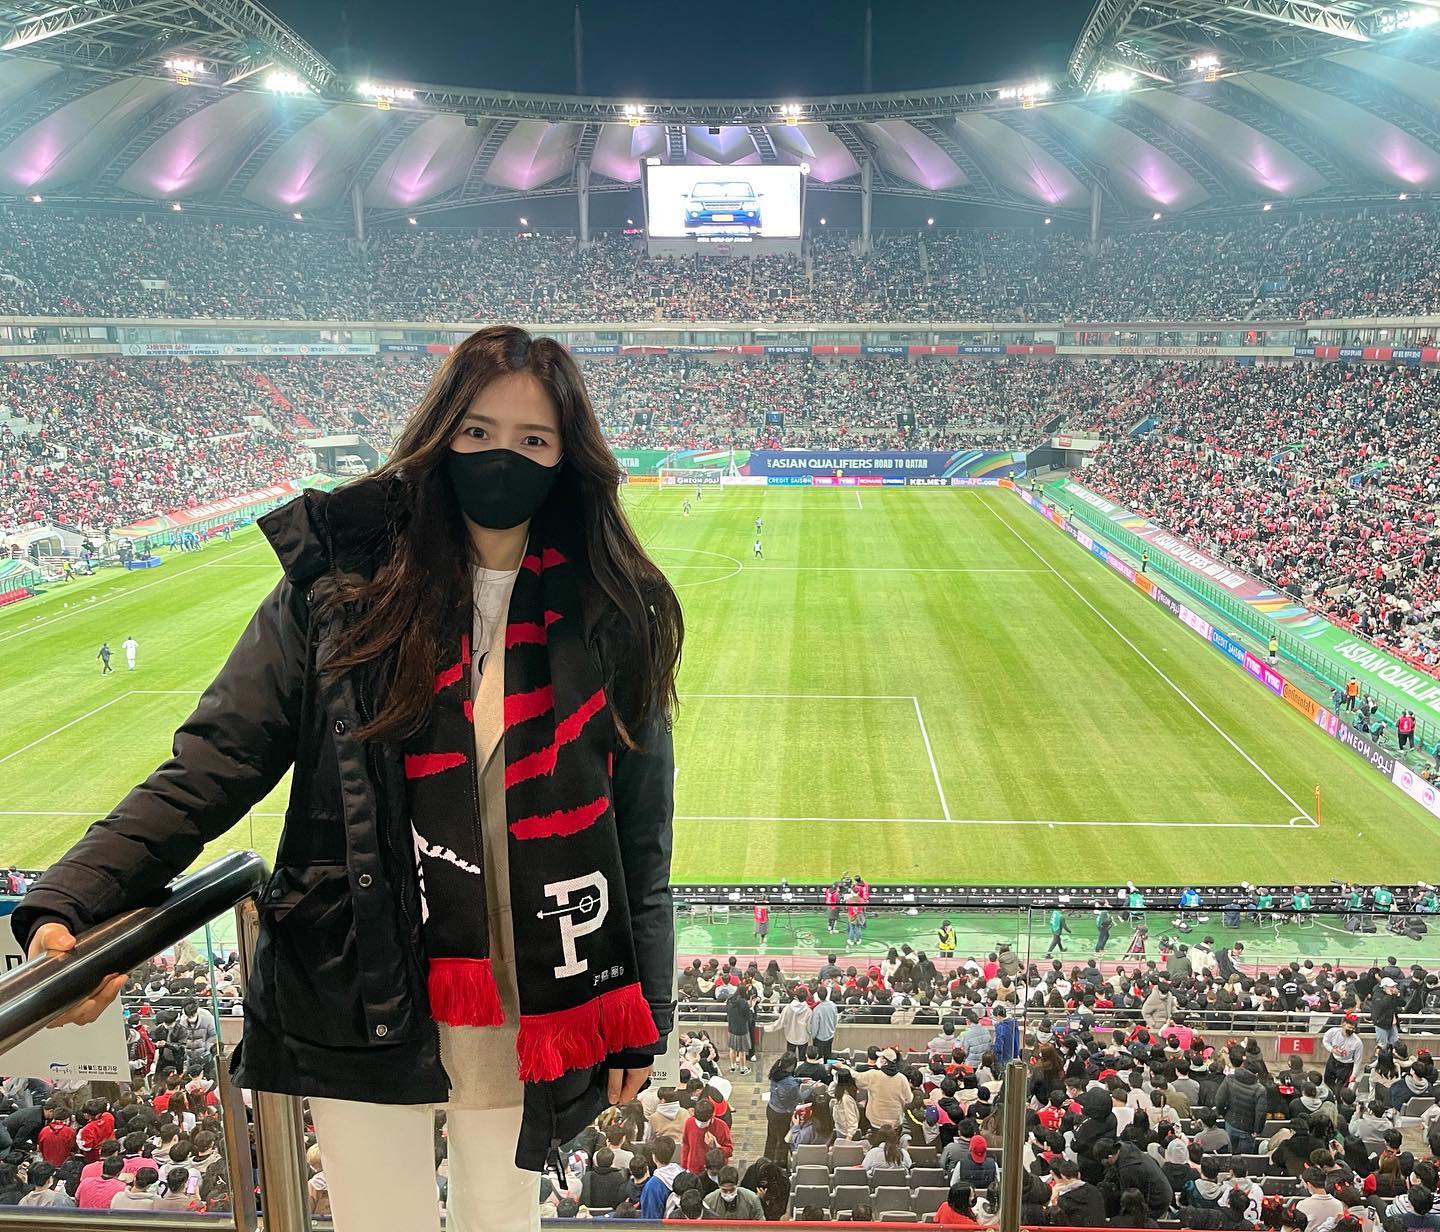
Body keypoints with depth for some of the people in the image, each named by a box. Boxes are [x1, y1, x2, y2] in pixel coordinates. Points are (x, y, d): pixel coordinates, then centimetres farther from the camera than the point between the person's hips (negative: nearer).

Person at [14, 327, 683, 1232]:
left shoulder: (613, 615, -4)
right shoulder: (343, 582, -7)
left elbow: (640, 833, 0)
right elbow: (216, 760, -9)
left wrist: (640, 1020, 4)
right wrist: (71, 903, -24)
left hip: (529, 1006, 1)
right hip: (361, 997, -1)